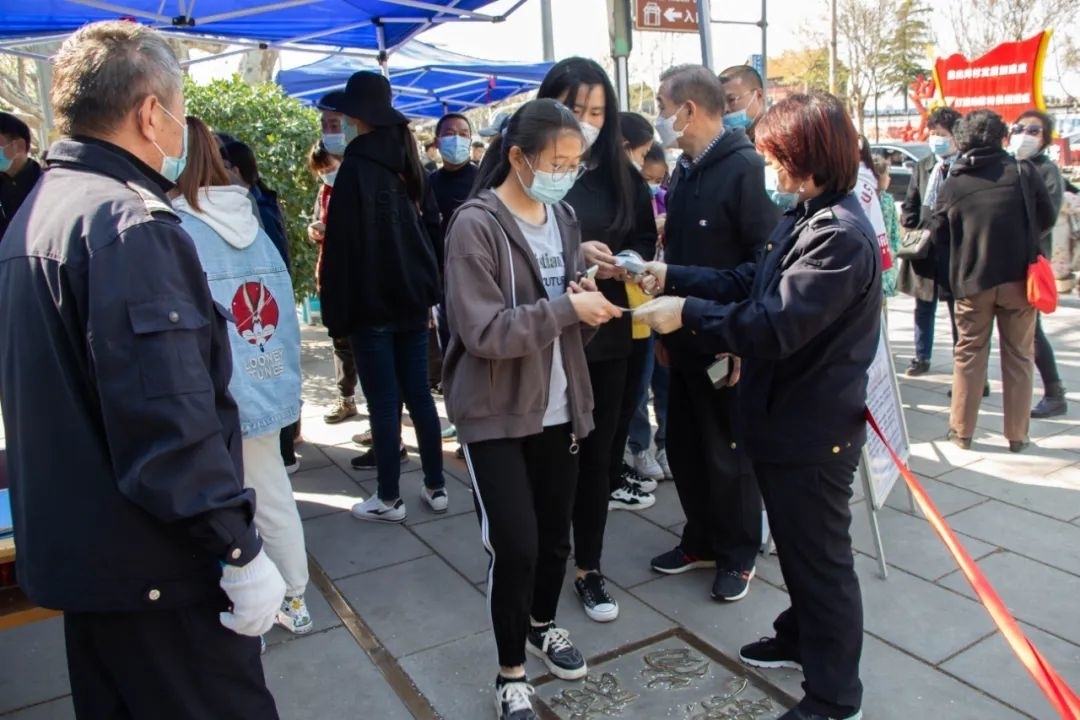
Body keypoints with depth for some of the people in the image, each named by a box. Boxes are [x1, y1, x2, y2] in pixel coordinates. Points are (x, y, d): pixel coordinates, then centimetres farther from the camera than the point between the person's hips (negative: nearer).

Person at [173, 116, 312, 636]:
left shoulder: (173, 229, -14)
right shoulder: (250, 220, 4)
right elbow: (285, 314, 6)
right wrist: (288, 384, 13)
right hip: (264, 390, 6)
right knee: (274, 500, 18)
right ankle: (294, 603, 32)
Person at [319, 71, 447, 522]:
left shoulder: (355, 169, -12)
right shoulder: (407, 162, 10)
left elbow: (342, 245, -14)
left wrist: (338, 311, -10)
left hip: (371, 303, -7)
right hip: (412, 298, 7)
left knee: (383, 402, 1)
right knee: (418, 394, 12)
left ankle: (389, 499, 12)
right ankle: (436, 487, 20)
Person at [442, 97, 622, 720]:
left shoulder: (564, 218, 8)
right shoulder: (476, 225, -14)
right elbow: (484, 331, -22)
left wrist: (591, 297, -9)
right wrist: (566, 307, -24)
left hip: (561, 407, 6)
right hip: (497, 413, -6)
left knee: (556, 536, 16)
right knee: (514, 548, -4)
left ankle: (543, 625, 44)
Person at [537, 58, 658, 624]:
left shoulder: (620, 173, 7)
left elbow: (646, 237, 14)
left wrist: (630, 261, -8)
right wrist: (572, 255, -20)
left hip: (609, 332, 3)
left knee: (596, 451, 9)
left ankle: (588, 569, 25)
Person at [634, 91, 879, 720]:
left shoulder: (840, 235, -24)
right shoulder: (804, 217, 8)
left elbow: (776, 324, -31)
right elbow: (749, 283, 10)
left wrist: (688, 311, -25)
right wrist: (671, 276, 3)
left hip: (814, 430, -10)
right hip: (785, 415, 10)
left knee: (821, 556, 6)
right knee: (795, 542, 25)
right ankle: (802, 638, 48)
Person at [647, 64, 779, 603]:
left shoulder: (745, 168, -16)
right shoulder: (683, 170, 10)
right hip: (686, 339, 8)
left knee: (731, 453, 8)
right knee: (684, 446, 16)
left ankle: (737, 554, 28)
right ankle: (701, 540, 35)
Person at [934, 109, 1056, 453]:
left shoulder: (954, 183, -2)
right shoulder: (1023, 171, -4)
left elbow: (938, 236, 3)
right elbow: (1047, 218, 4)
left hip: (972, 281, 1)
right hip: (1019, 277, 0)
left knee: (969, 353, 11)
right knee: (1018, 356, 9)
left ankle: (961, 430, 15)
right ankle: (1017, 434, 15)